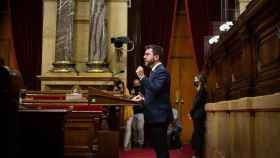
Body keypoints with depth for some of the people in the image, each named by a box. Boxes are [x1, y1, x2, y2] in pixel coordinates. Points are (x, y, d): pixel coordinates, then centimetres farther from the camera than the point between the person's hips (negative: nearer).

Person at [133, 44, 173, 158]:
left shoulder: (162, 71, -14)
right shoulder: (155, 71, 17)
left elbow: (155, 89, -30)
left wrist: (142, 77, -27)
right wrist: (144, 98, 11)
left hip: (159, 116, -10)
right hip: (154, 116, 10)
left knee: (161, 149, -4)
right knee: (158, 147, 16)